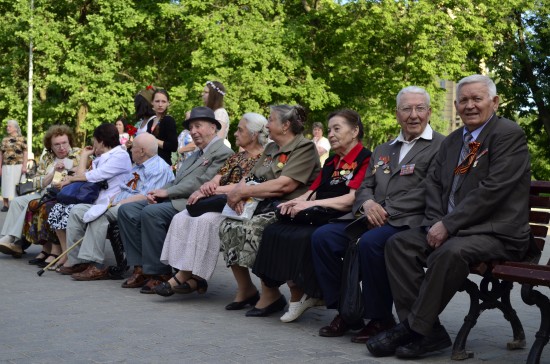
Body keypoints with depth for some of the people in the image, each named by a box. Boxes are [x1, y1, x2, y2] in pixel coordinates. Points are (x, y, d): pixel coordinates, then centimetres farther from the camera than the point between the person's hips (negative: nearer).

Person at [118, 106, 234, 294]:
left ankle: (160, 274, -21)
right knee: (127, 210, -4)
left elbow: (201, 183, -16)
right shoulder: (196, 154, 26)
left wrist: (167, 192, -13)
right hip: (173, 200, 10)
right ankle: (141, 268, -5)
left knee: (151, 213, -32)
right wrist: (158, 192, 1)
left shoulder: (223, 153, -6)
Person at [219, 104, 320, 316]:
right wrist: (239, 192, -9)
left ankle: (271, 295, -17)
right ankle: (244, 289, -2)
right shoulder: (271, 149, 21)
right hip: (265, 207, 8)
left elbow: (284, 185, -19)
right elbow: (250, 178, 16)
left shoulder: (305, 148, -6)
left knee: (253, 229, -30)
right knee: (228, 226, -13)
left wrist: (244, 191, -15)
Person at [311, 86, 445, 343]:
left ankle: (380, 319, -16)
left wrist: (386, 211, -16)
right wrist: (368, 203, -5)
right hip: (374, 217, 7)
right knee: (323, 236, -13)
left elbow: (427, 192, -11)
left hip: (409, 222, -7)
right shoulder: (382, 150, 24)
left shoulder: (440, 146, 1)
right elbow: (365, 187, 20)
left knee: (370, 242, -35)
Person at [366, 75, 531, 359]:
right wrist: (436, 223, -4)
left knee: (450, 252, -35)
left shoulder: (509, 134, -8)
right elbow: (434, 183, 16)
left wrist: (448, 225, -19)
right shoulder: (452, 140, 17)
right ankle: (428, 330, -13)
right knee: (399, 244, -11)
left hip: (496, 232, -8)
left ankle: (414, 329, -18)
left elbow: (492, 191, -18)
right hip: (449, 228, 8)